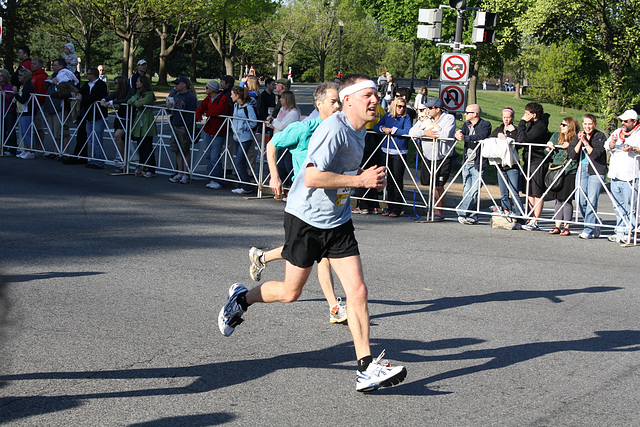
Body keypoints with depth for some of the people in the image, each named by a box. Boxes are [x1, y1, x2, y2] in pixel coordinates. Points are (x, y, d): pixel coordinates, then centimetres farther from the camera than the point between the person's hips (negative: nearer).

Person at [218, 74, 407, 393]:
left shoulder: (358, 131, 9)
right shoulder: (334, 129, -21)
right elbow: (312, 177, -29)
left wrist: (369, 179, 14)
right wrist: (361, 180, -26)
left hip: (338, 222, 7)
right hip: (306, 218, -7)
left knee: (358, 291, -4)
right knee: (290, 293, 7)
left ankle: (367, 370, -3)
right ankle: (241, 298, 36)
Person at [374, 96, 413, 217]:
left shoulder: (406, 117, 0)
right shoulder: (387, 116, 11)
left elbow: (407, 131, -14)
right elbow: (376, 127, 9)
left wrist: (392, 130, -12)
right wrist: (383, 128, -11)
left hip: (399, 153, -4)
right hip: (387, 152, 4)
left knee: (398, 180, -4)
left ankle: (397, 209, 2)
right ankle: (390, 207, 15)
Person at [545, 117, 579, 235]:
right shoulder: (556, 136, 14)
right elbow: (547, 152, 18)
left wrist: (569, 147, -18)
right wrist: (549, 147, -2)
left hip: (569, 173, -5)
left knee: (567, 200, -4)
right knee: (558, 200, 7)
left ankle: (566, 227, 3)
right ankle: (557, 226, 11)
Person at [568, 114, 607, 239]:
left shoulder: (600, 137, -3)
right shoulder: (578, 137, 10)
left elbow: (595, 154, -14)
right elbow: (572, 155, 0)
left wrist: (586, 141, -18)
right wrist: (580, 141, -10)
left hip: (596, 171, -5)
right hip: (581, 170, 5)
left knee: (592, 200, -11)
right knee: (580, 200, 0)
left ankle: (589, 230, -4)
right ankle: (594, 228, 17)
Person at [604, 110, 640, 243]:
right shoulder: (617, 132, 18)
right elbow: (607, 146, 12)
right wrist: (613, 142, -10)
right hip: (615, 176, 6)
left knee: (629, 207, -6)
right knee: (618, 206, 11)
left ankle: (628, 233, -4)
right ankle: (619, 230, 17)